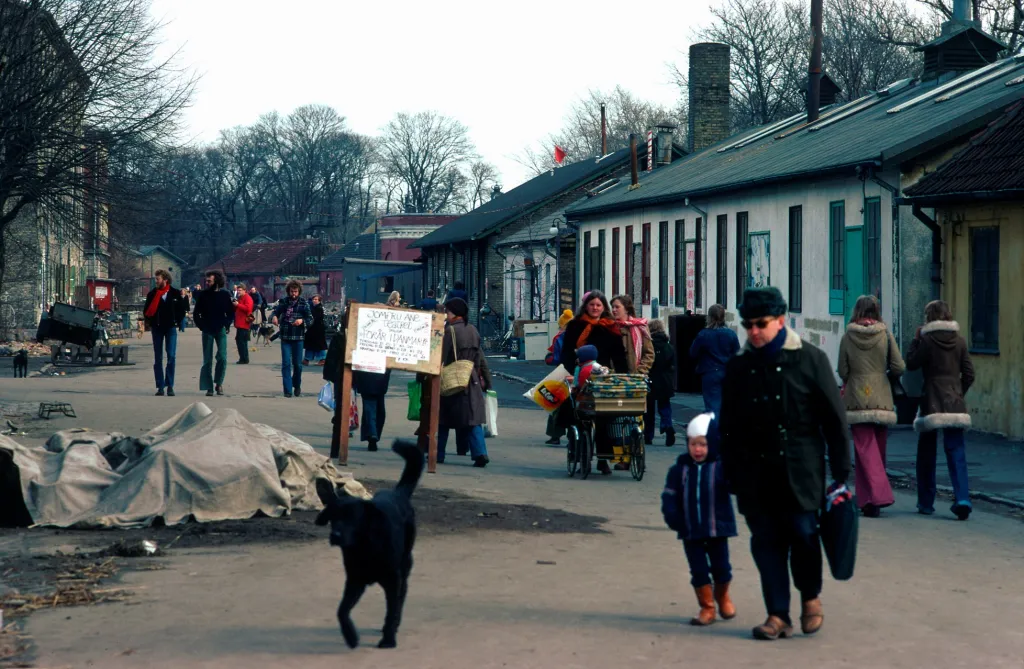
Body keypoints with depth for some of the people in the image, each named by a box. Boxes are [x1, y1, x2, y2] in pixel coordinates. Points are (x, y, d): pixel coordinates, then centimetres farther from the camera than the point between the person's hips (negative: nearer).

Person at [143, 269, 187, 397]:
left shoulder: (175, 293, 1)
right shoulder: (152, 294, 5)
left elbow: (182, 308, 8)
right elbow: (146, 311, 8)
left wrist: (177, 322, 2)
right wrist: (150, 323, -3)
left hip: (170, 327, -2)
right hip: (157, 328, 2)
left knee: (171, 356, -9)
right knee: (158, 358, 2)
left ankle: (170, 385, -3)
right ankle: (160, 386, 5)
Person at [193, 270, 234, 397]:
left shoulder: (224, 295, 3)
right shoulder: (203, 294, 3)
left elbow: (231, 313, 9)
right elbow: (196, 313, 7)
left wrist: (226, 325, -3)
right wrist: (201, 326, -2)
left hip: (221, 330, 0)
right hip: (207, 331, 0)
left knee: (222, 358, -10)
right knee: (207, 360, 1)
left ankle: (219, 383, 8)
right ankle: (209, 387, 4)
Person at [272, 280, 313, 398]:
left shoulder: (304, 303, 2)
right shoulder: (283, 301, 5)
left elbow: (310, 318, 0)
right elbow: (276, 311, 8)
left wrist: (302, 320, -20)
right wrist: (275, 317, -15)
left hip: (298, 336, 0)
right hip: (285, 336, 0)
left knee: (297, 364, 8)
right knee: (286, 363, -5)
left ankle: (297, 386, 28)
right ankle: (288, 389, -3)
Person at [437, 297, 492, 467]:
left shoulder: (450, 330, -10)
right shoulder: (473, 330, 10)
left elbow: (441, 357, -13)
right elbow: (481, 358, 14)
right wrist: (486, 380, 19)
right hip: (472, 381, 5)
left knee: (443, 420, 7)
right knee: (473, 418, 2)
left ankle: (438, 454, 12)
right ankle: (480, 453, -12)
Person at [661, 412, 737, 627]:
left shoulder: (721, 467, -8)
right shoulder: (680, 469, 0)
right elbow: (670, 495, 1)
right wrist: (672, 517, -12)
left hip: (717, 528, -2)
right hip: (690, 531, 2)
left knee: (721, 567, 10)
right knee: (698, 570, 4)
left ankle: (722, 597, 37)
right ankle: (706, 607, 17)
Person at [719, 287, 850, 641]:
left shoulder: (809, 359, -2)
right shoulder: (738, 366, 7)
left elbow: (834, 418, 0)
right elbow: (728, 425, 14)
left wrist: (841, 472, -2)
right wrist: (731, 475, 11)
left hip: (800, 469, -3)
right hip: (755, 471, 3)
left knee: (803, 532, -5)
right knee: (766, 541, 1)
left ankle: (810, 597, 21)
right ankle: (778, 615, 8)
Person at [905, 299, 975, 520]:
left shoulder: (927, 340, -8)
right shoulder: (959, 341, 5)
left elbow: (911, 364, 0)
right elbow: (969, 374, 7)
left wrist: (915, 340, 6)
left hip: (931, 404, -3)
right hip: (955, 404, 3)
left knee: (926, 455, 9)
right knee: (956, 453, 0)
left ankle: (926, 503, 14)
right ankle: (962, 499, -16)